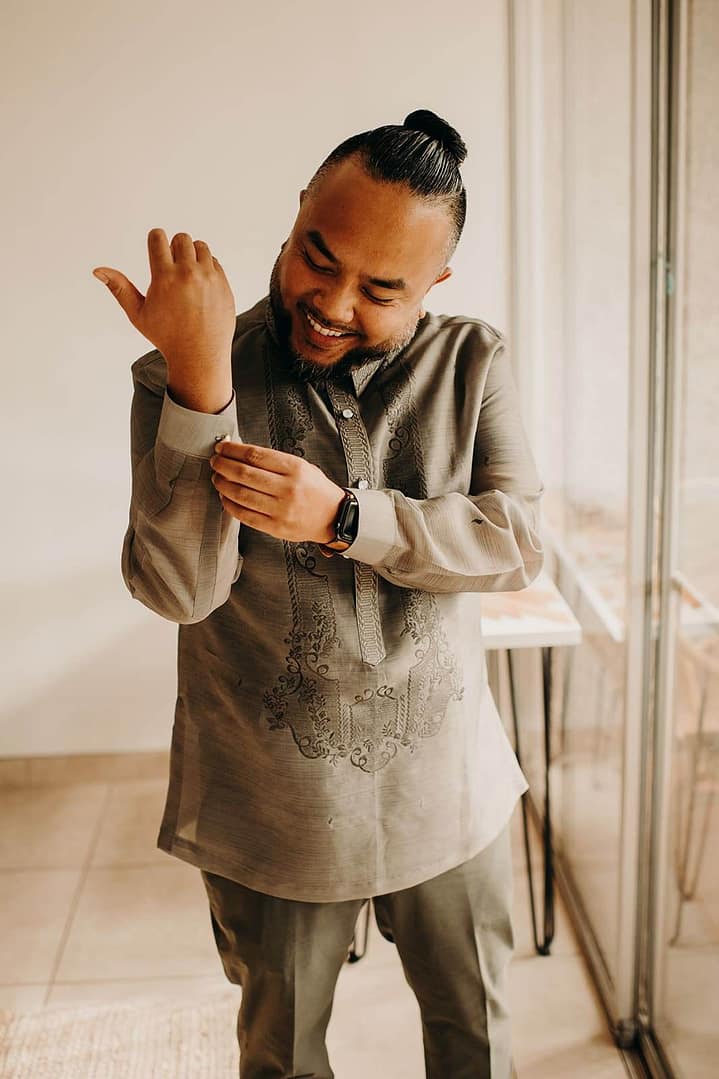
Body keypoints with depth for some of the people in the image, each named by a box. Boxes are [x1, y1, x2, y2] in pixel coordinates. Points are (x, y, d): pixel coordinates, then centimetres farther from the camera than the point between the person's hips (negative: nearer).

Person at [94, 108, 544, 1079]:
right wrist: (199, 382, -31)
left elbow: (516, 543, -13)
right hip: (270, 804, -1)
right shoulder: (185, 379, -11)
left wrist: (341, 516, -26)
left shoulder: (472, 363, -4)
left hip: (448, 790, 2)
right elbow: (179, 589, -21)